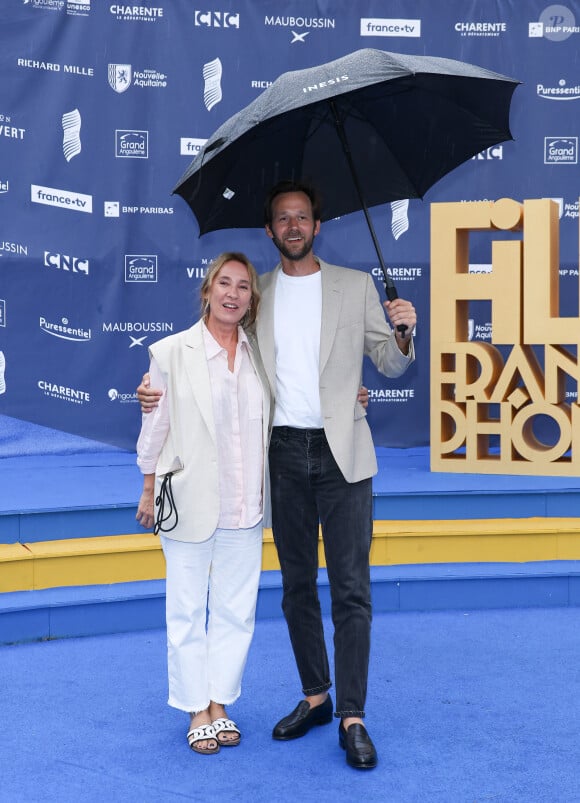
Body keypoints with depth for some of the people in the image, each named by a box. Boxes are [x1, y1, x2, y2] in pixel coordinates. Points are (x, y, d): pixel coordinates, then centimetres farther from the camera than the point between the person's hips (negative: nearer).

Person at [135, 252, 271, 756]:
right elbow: (155, 428, 0)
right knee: (188, 609, 6)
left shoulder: (260, 354, 6)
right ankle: (197, 710, 20)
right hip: (190, 503, -3)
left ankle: (221, 703, 25)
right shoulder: (171, 353, -4)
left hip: (244, 507, 3)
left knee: (235, 609, 10)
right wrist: (149, 493, 1)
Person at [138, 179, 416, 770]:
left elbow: (390, 364, 7)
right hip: (284, 454, 3)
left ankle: (352, 718, 2)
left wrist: (402, 333, -16)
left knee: (350, 588, -5)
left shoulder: (355, 286, 5)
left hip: (341, 453, -2)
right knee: (297, 585, 11)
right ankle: (315, 697, 25)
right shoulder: (257, 294, 9)